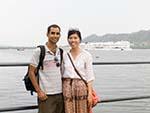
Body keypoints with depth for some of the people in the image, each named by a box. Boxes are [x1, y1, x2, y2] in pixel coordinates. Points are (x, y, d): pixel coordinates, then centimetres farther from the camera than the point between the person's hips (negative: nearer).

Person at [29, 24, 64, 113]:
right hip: (46, 95, -5)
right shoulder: (39, 51, -5)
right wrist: (39, 91, -10)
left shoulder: (61, 52, 9)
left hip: (61, 93, 5)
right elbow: (31, 72, -5)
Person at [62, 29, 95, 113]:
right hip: (67, 87, 3)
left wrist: (90, 93, -8)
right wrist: (61, 90, 6)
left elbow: (90, 76, -3)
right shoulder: (65, 55, 6)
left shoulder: (87, 55, -2)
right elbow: (62, 74, 10)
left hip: (81, 87, -2)